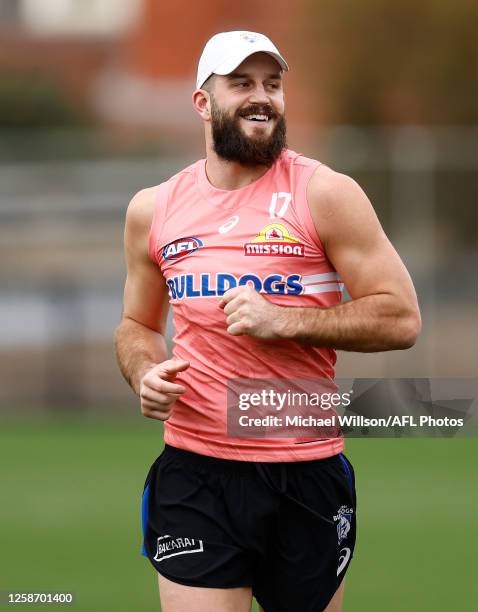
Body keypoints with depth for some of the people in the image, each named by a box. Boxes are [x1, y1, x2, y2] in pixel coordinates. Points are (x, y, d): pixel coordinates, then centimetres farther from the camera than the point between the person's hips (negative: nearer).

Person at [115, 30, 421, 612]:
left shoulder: (325, 194, -4)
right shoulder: (153, 209, 7)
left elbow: (401, 318, -7)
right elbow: (137, 326, 21)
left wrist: (284, 320, -18)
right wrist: (145, 374, -2)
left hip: (307, 476, -2)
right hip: (194, 477, 2)